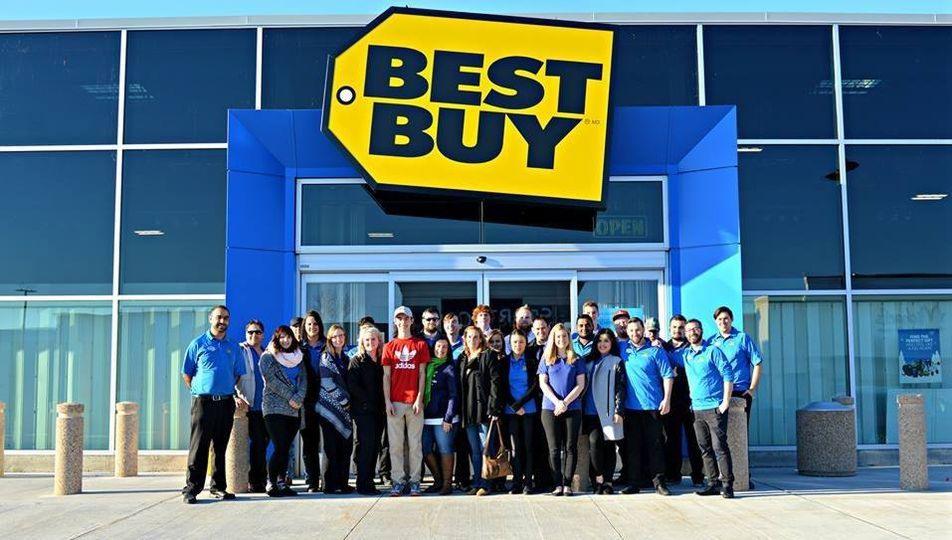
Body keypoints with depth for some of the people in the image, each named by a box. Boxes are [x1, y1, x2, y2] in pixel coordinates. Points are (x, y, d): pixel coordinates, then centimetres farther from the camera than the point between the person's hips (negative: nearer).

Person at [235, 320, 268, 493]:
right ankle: (256, 482, -2)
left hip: (266, 406, 6)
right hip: (250, 406, -6)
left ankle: (260, 481, 15)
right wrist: (237, 395, -23)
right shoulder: (240, 351, 1)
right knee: (257, 443, -9)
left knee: (264, 442, 7)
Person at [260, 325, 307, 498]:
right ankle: (271, 484, -3)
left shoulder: (298, 357, 17)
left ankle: (282, 483, 9)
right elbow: (271, 379, -7)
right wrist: (289, 397, -12)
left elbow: (303, 380, 8)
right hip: (275, 408, -4)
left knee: (286, 449, 4)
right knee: (280, 448, -12)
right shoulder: (268, 357, 4)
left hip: (295, 410, 4)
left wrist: (299, 398, -10)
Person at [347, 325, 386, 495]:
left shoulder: (381, 361, 16)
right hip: (363, 410, -5)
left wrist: (383, 405, 2)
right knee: (366, 445, -9)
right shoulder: (357, 361, 1)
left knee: (375, 447, 5)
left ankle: (369, 482, 12)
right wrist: (368, 401, -13)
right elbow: (352, 386, -9)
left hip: (378, 411, 5)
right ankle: (363, 484, -4)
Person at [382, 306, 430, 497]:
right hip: (394, 402, 1)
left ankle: (415, 482, 5)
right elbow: (386, 376, 7)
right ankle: (398, 481, 6)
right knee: (395, 444, 1)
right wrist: (387, 401, -2)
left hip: (414, 402, -1)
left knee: (415, 444, 0)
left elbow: (422, 374, 4)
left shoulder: (420, 344, 8)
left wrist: (419, 399, -5)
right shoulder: (389, 346, 11)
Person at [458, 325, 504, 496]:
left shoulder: (488, 356, -2)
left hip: (483, 409, -6)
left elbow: (496, 382, -9)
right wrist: (460, 411, 9)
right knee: (474, 450, 9)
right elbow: (460, 385, 16)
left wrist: (494, 407, -17)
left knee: (486, 448, -2)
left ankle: (486, 483, 2)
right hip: (468, 411, 6)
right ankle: (477, 483, 14)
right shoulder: (462, 359, 16)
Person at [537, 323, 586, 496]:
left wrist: (565, 402, -10)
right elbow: (543, 383, 2)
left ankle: (567, 484, 1)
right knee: (554, 449, -1)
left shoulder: (576, 360, 8)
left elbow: (580, 385, 2)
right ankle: (558, 484, 2)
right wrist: (557, 402, -12)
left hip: (572, 409, 0)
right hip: (550, 409, 0)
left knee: (570, 448, -1)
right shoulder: (546, 359, 9)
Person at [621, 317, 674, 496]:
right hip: (630, 406, 3)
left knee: (655, 444, 0)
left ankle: (659, 481, 5)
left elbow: (667, 375, -1)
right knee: (633, 446, 6)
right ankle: (634, 482, 12)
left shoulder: (655, 351, 1)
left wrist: (667, 399, -10)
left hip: (653, 405, -3)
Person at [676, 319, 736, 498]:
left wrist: (726, 401, -13)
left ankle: (727, 484, -6)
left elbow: (728, 375, -7)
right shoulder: (684, 355, 13)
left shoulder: (713, 351, -2)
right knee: (705, 448, 7)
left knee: (720, 447, -9)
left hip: (715, 408, -6)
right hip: (697, 408, 6)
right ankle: (713, 483, 13)